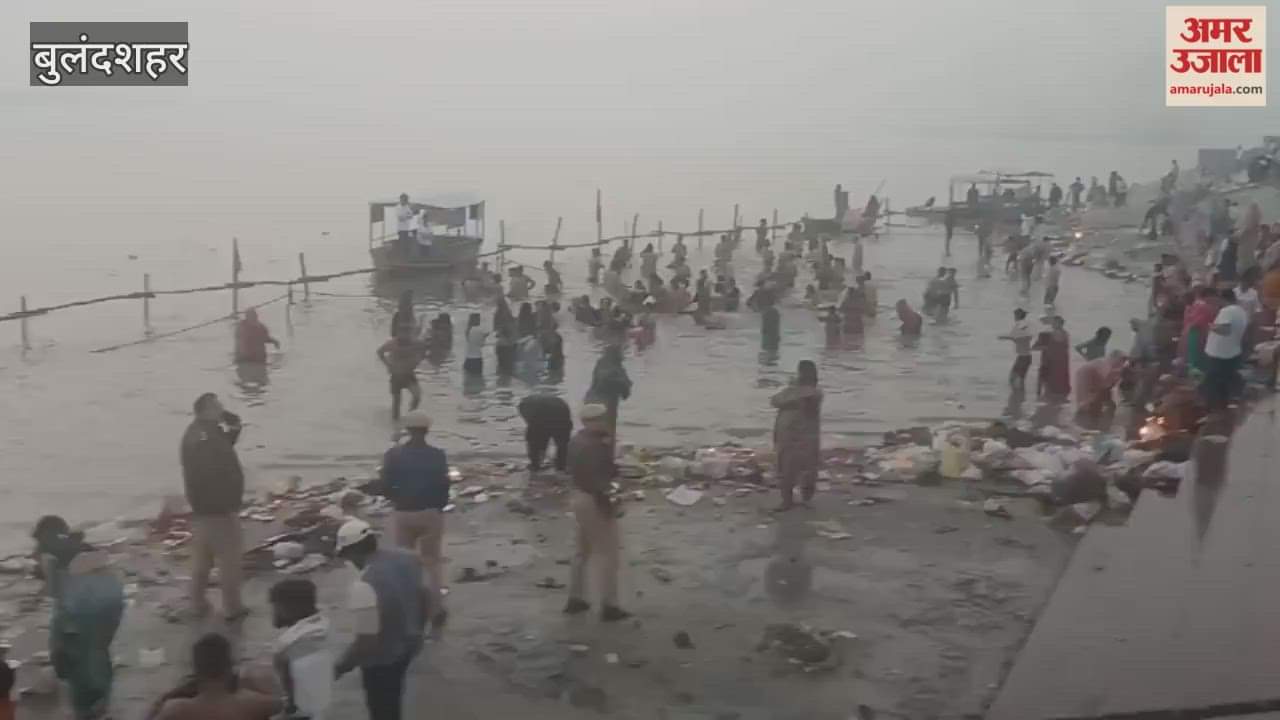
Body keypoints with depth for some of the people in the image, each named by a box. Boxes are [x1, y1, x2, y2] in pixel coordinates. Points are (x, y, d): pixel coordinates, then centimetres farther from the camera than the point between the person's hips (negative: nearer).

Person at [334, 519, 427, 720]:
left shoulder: (364, 586, -35)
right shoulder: (406, 558, -9)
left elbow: (366, 643, -30)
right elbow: (422, 598, 7)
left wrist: (339, 666, -13)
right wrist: (418, 632, 23)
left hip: (381, 659, -7)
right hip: (409, 645, 7)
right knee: (391, 697, 32)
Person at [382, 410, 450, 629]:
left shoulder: (393, 455, -6)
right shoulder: (437, 455, -11)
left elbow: (386, 485, -6)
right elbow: (443, 486, -10)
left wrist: (398, 502, 11)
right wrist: (440, 506, 7)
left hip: (402, 514, 1)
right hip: (430, 513, -1)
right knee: (433, 561, 12)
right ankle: (436, 607, 5)